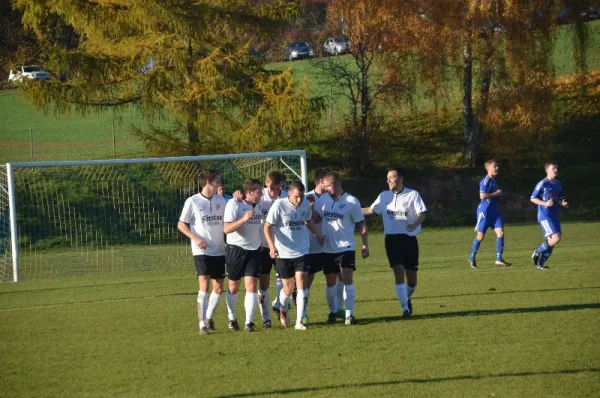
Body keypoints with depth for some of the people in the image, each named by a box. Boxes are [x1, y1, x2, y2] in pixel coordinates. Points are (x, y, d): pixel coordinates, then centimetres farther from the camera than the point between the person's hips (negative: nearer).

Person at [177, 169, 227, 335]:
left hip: (219, 251, 5)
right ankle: (203, 325, -12)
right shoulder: (192, 201, -5)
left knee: (218, 288, 6)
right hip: (201, 251, -5)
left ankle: (208, 317, 27)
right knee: (204, 286, -14)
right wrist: (195, 238, -14)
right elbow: (181, 224, 0)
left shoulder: (221, 201, 7)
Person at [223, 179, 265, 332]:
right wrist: (244, 219, -30)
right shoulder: (234, 204, -12)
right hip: (236, 249, -4)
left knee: (251, 285, -7)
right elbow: (226, 228, -20)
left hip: (253, 250, 4)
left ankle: (249, 322, -8)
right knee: (233, 287, 7)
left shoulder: (259, 205, 5)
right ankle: (232, 319, 24)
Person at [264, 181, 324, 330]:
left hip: (301, 252, 3)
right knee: (288, 287, 4)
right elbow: (267, 227, -10)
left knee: (301, 284, -7)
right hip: (283, 254, -3)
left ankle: (299, 322, -5)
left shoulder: (305, 204, -1)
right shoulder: (279, 206, -14)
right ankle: (283, 311, 35)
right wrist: (272, 246, -21)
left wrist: (319, 235, 19)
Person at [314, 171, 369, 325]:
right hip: (328, 248, 4)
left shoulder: (351, 201, -6)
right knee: (330, 281, 11)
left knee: (348, 279, -14)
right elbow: (316, 218, 6)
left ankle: (349, 314, -13)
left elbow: (361, 224, -1)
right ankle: (333, 311, 28)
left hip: (346, 247, -4)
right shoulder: (323, 200, 5)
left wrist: (365, 245, -5)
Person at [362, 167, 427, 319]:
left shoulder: (412, 194, -3)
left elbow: (422, 214, -11)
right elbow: (371, 210, 18)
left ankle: (407, 299, 36)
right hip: (392, 238, 1)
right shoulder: (384, 196, 7)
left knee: (411, 276, 5)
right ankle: (405, 308, -14)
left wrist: (415, 224, -30)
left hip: (409, 238, -1)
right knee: (398, 271, -15)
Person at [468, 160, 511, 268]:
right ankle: (472, 258, 19)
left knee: (500, 232, -6)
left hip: (494, 211, 8)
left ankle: (499, 259, -6)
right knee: (480, 235, 2)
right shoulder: (485, 181, -14)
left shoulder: (494, 181, 14)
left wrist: (499, 194, 7)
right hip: (484, 211, -8)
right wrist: (496, 193, -16)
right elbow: (482, 195, -25)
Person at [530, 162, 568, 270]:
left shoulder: (559, 184, 12)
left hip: (554, 216, 8)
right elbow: (533, 198, -8)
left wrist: (563, 203, 1)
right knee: (556, 238, -19)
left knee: (551, 242, 6)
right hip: (544, 216, -8)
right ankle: (537, 252, 2)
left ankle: (540, 263, 18)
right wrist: (545, 203, -21)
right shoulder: (543, 184, -10)